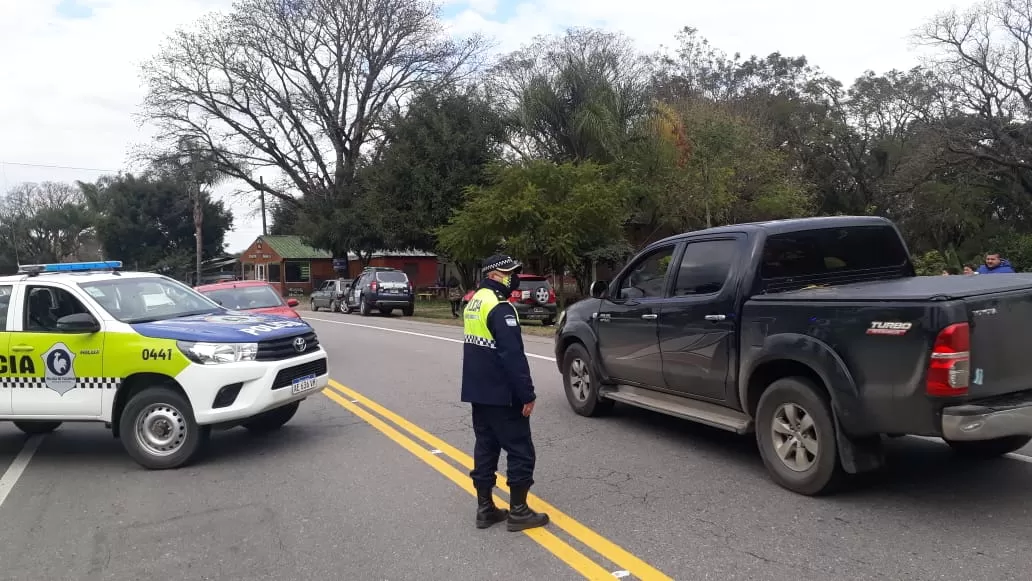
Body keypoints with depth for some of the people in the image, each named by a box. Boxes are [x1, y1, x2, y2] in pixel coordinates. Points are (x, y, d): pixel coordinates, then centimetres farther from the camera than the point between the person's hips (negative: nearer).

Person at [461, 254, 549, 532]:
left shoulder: (474, 303, 13)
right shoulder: (500, 308, -19)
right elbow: (513, 356, -24)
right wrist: (527, 394, -19)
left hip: (478, 392, 10)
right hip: (502, 395, -9)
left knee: (485, 447, 14)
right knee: (520, 451, 0)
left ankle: (485, 508, 20)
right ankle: (518, 512, 7)